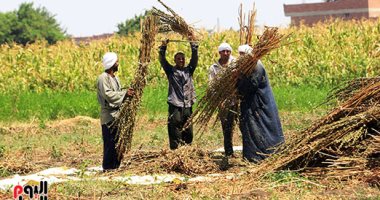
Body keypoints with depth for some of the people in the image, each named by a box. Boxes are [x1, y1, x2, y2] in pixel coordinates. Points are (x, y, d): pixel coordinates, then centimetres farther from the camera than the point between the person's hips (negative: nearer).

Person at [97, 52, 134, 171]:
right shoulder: (103, 78, -11)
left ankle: (115, 166, 17)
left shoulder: (115, 78, 18)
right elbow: (108, 95, -21)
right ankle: (107, 167, -2)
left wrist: (127, 93, 1)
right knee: (110, 143, -8)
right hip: (109, 115, -9)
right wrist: (124, 94, -19)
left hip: (117, 114, 9)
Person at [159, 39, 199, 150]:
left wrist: (193, 46, -5)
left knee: (188, 132, 8)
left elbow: (194, 58, 6)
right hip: (175, 105, -3)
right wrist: (163, 47, -13)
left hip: (188, 105, 3)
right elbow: (162, 60, -2)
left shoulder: (189, 70, 15)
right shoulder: (170, 71, 8)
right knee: (175, 132, -7)